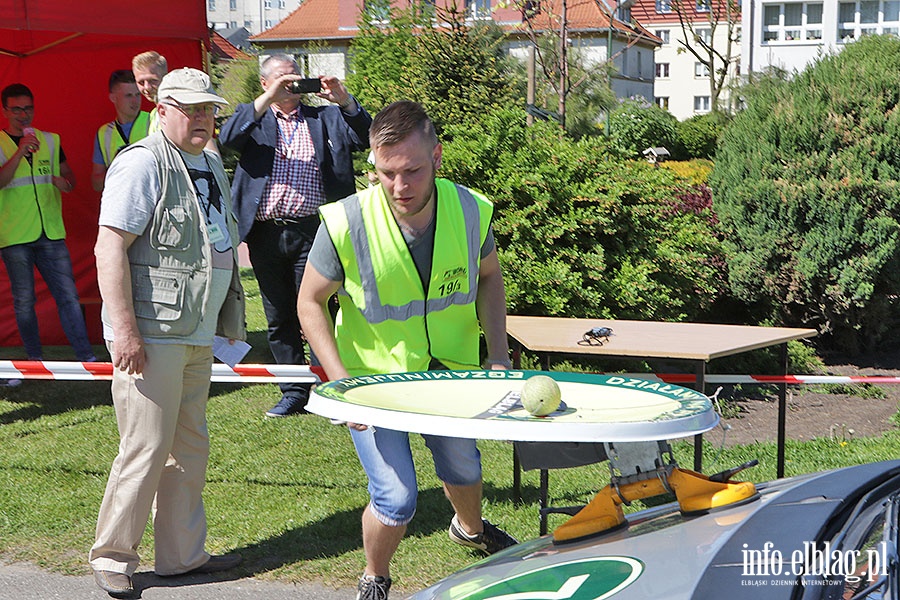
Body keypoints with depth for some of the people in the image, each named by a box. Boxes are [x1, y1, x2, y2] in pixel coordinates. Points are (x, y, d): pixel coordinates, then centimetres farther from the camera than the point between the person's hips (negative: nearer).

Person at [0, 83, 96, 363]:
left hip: (51, 233, 3)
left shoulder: (50, 140, 12)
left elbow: (69, 176, 20)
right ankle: (35, 359, 15)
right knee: (24, 301, 4)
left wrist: (65, 182, -4)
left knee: (69, 295, -1)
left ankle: (87, 358, 1)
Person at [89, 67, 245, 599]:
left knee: (190, 449, 14)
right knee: (147, 450, -6)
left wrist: (226, 322, 26)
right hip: (152, 336, -9)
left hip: (198, 336, 9)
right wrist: (124, 329, -23)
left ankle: (183, 554, 25)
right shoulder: (143, 163, -11)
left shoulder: (211, 165, 17)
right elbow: (110, 247, -18)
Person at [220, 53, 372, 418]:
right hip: (266, 234, 2)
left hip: (311, 232, -2)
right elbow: (227, 138, -8)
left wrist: (344, 101, -15)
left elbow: (363, 138, 0)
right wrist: (268, 99, -16)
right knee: (279, 319, 9)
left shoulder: (325, 117, 13)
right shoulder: (253, 118, 13)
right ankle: (293, 392, 20)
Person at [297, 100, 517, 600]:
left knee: (462, 464, 26)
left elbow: (488, 276, 3)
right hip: (374, 376, -4)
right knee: (396, 499, -9)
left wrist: (498, 353, -8)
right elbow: (311, 302, -13)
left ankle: (470, 527, 62)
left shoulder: (471, 211, -18)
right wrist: (341, 382, -23)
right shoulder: (346, 223, -27)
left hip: (450, 371, 4)